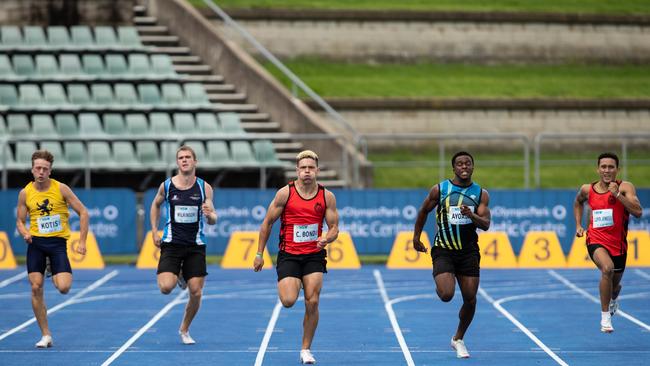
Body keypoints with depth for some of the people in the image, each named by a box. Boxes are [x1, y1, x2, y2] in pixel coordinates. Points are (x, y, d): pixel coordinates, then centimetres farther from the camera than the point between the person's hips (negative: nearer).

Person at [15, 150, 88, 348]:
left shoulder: (61, 189, -4)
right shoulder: (25, 193, 3)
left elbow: (83, 213, 0)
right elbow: (20, 221, 13)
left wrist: (82, 242, -5)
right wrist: (24, 233, -11)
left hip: (57, 242, -2)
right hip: (36, 243, 2)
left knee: (64, 288, -17)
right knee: (36, 288, -7)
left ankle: (54, 272, 22)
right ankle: (46, 335, 4)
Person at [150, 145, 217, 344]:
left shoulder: (204, 187, -2)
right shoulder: (166, 185, -1)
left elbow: (213, 220, -1)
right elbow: (156, 205, 19)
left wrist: (210, 215, -25)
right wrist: (154, 231, 10)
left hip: (195, 246, 1)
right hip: (171, 245, -1)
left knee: (196, 292, -2)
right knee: (166, 287, -19)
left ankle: (184, 330, 22)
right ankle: (178, 277, 19)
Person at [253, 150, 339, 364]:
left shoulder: (327, 196, 0)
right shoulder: (285, 193, -5)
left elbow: (334, 227, 4)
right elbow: (267, 223, 2)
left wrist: (327, 239, -20)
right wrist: (259, 254, 2)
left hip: (314, 256, 2)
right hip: (288, 255, -1)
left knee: (312, 302, -7)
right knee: (288, 301, -17)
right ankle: (284, 285, 23)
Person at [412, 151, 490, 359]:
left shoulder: (481, 194, 1)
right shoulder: (440, 190, -3)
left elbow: (486, 224, -8)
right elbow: (424, 211, 12)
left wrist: (472, 216, -28)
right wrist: (416, 237, 14)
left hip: (468, 252, 2)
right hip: (443, 250, -2)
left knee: (470, 299, 0)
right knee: (446, 295, -20)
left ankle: (458, 339, 22)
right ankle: (439, 287, 19)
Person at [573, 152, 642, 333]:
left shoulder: (625, 187, -10)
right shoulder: (587, 189, -1)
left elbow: (638, 212, -24)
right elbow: (578, 202, 24)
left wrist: (617, 194, -28)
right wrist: (578, 225, 13)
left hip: (618, 243, 1)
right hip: (596, 241, -1)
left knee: (615, 284, 18)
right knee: (607, 268, -32)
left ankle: (613, 300, 59)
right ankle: (605, 317, -22)